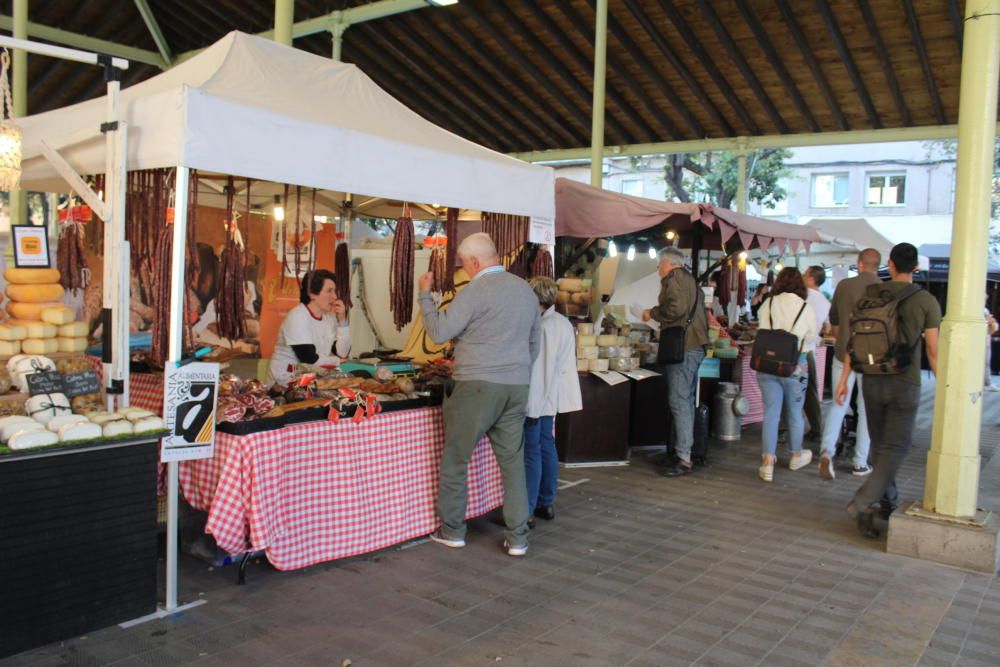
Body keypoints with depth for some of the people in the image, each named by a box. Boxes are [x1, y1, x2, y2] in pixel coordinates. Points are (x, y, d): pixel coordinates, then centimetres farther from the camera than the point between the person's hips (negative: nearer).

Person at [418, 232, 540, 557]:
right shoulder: (526, 290, 12)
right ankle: (518, 538, 12)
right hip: (517, 387, 7)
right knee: (513, 460, 10)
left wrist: (425, 295, 1)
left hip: (477, 386, -6)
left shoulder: (475, 291, -11)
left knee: (455, 459, 8)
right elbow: (535, 340, 20)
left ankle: (452, 530, 18)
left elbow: (439, 333, -11)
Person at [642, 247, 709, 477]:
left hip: (683, 348, -10)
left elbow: (676, 307, -22)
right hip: (696, 346, 10)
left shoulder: (673, 278, -7)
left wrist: (652, 313, -8)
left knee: (679, 402, -10)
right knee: (687, 400, 14)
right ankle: (685, 450, 20)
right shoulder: (690, 279, 23)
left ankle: (684, 458, -11)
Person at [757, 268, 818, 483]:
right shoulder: (806, 308, -5)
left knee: (770, 413, 5)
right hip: (795, 366, -1)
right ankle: (796, 456, 35)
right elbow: (812, 336, 6)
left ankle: (767, 464, 3)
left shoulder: (767, 304, -3)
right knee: (795, 413, 16)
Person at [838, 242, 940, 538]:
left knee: (880, 445, 17)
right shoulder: (926, 301, -6)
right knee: (896, 447, 2)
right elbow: (933, 351, -5)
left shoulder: (870, 294, 1)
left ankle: (888, 502, 28)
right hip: (905, 384, -3)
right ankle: (863, 503, -12)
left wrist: (844, 379, 7)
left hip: (872, 381, 3)